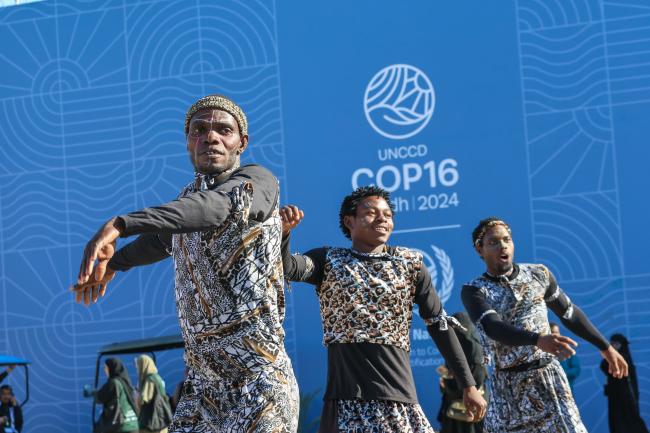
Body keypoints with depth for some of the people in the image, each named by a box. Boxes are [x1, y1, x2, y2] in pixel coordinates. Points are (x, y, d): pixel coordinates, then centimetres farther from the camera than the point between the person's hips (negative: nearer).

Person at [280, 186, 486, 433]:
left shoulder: (409, 263, 11)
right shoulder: (329, 261, 8)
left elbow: (439, 324, 12)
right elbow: (287, 268, -10)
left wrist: (468, 385, 9)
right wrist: (284, 231, -31)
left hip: (398, 394, 2)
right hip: (347, 398, -1)